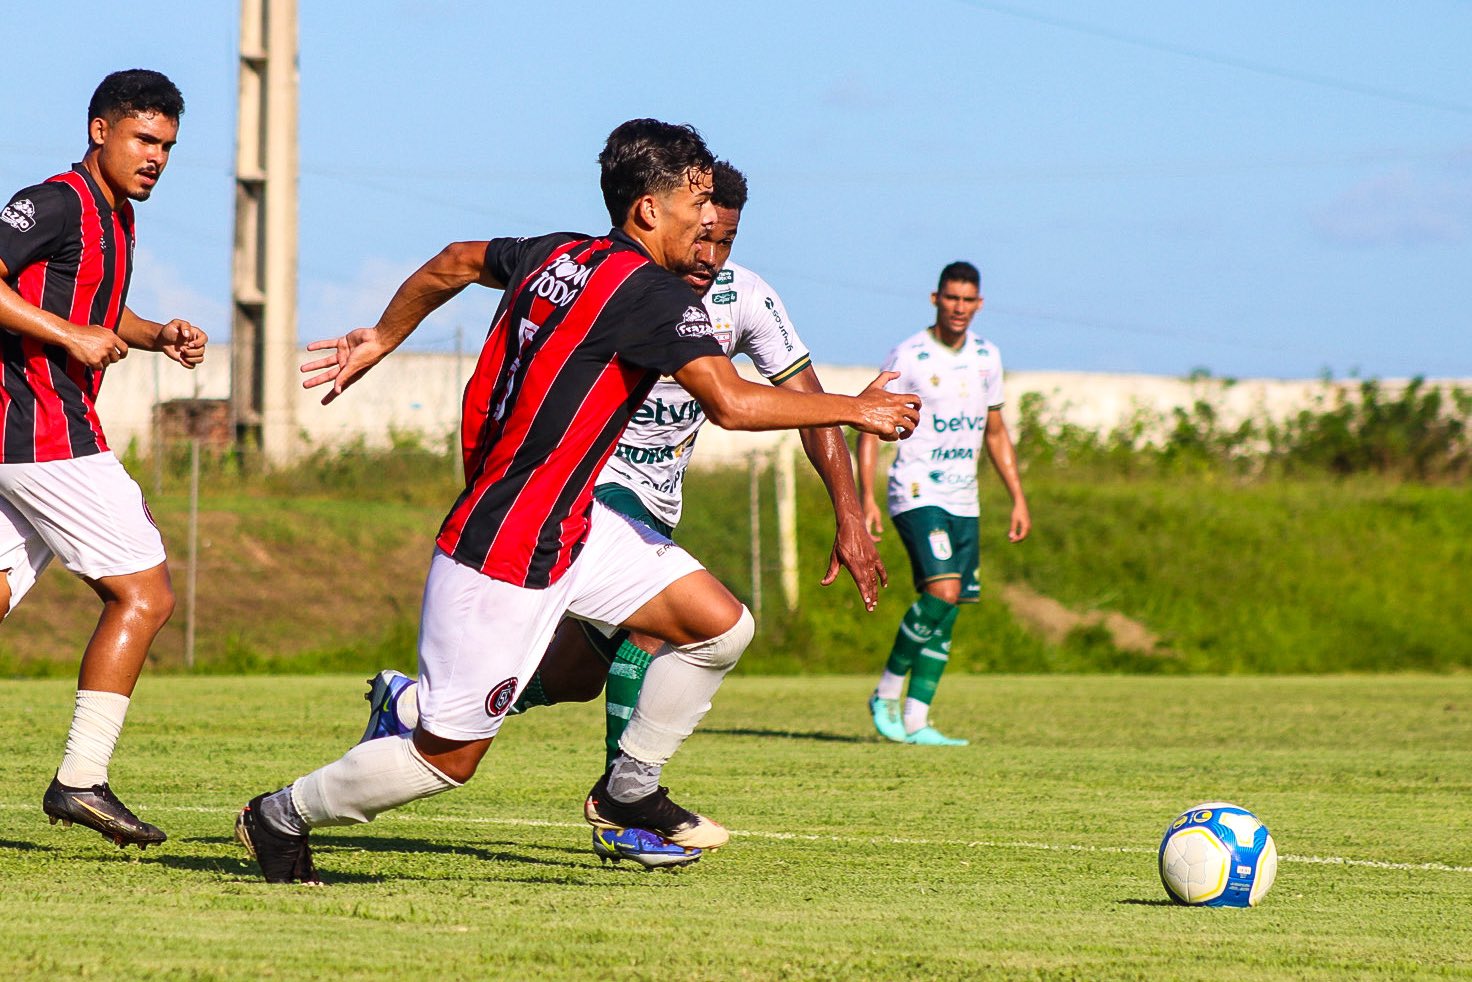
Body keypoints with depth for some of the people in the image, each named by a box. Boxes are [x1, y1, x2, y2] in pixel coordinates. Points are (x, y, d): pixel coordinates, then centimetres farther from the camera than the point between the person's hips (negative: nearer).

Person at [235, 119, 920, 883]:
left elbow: (455, 261, 22)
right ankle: (282, 816, 18)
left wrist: (381, 339, 37)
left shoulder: (559, 254, 7)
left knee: (720, 624, 4)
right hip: (505, 554, -10)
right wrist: (854, 409, -14)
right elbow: (731, 403, -26)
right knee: (448, 758, 0)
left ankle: (629, 792, 17)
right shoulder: (649, 291, -19)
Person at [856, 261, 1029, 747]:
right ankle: (887, 693, -8)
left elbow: (995, 430, 20)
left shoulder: (986, 356, 10)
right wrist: (866, 498, -15)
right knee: (942, 590, -23)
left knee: (946, 614, 2)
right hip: (917, 493, -6)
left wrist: (1018, 498, 15)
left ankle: (915, 721, 6)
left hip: (963, 501, 6)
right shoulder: (908, 356, -8)